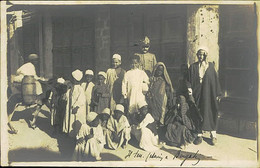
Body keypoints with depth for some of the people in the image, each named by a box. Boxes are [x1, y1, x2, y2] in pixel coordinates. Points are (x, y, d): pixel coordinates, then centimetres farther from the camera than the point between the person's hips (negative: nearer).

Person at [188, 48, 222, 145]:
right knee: (198, 113, 2)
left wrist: (218, 94, -1)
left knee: (210, 112, 1)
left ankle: (213, 135, 8)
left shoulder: (210, 66, 5)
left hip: (209, 93, -1)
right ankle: (199, 135, 9)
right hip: (197, 93, 1)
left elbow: (215, 80, 4)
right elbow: (190, 81, 4)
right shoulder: (193, 67, 6)